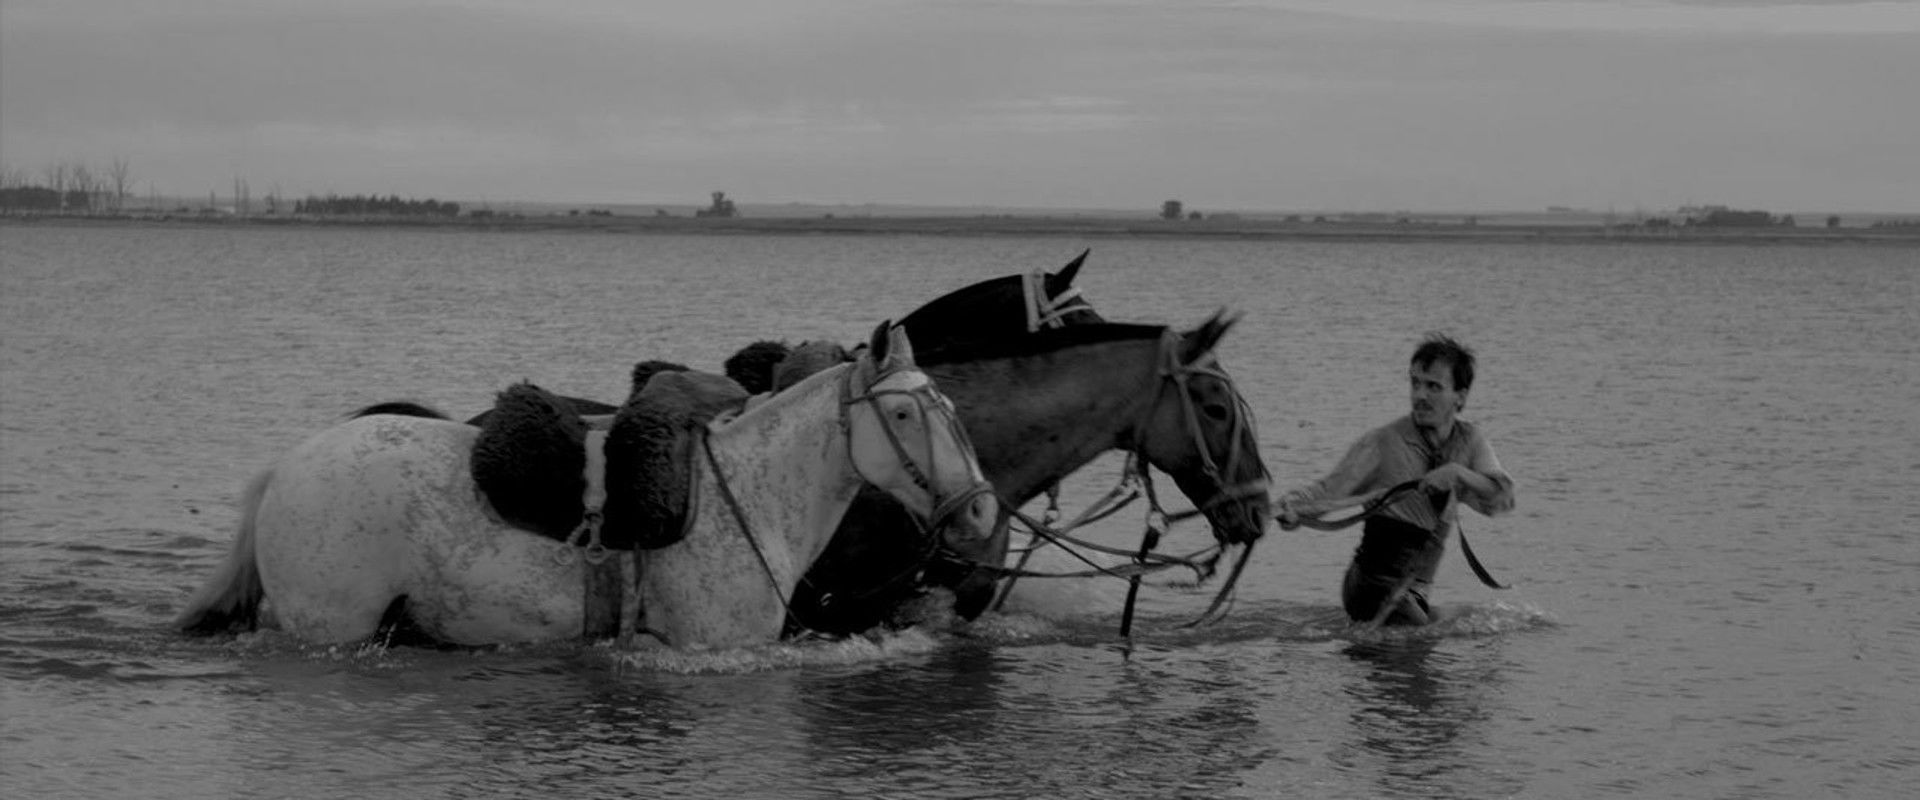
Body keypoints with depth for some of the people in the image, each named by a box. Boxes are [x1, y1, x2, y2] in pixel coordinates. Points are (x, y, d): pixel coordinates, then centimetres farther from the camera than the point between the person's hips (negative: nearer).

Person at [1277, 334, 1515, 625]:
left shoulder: (1471, 441, 3)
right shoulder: (1383, 443, -12)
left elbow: (1502, 499, -7)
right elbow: (1332, 487, -20)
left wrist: (1457, 473, -25)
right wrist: (1296, 505, -41)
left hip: (1415, 591, 6)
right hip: (1375, 587, -6)